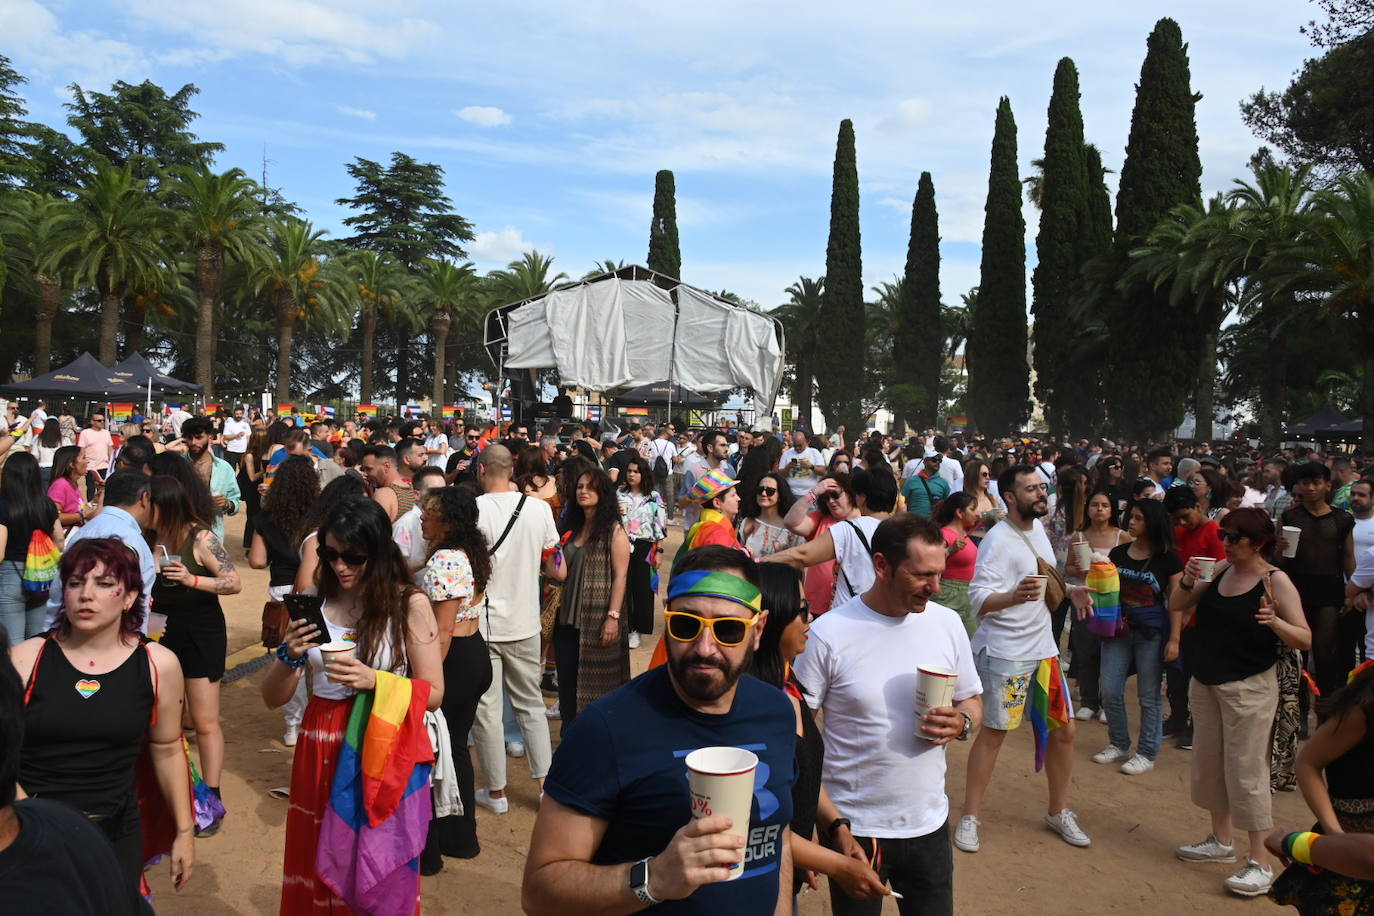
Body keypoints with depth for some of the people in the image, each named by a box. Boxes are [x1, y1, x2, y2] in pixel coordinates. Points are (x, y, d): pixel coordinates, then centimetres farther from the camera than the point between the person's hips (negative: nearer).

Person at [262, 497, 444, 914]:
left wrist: (374, 681, -21)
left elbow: (433, 693, -7)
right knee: (318, 866, 16)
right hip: (320, 750, 3)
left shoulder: (409, 604, -8)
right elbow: (273, 699, 5)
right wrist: (289, 657, -15)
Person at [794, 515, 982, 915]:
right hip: (853, 828, -3)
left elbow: (972, 701, 11)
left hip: (929, 823, 4)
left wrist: (962, 723, -13)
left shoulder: (947, 623, -3)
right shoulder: (828, 635, -16)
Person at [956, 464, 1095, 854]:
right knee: (993, 732, 0)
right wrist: (1015, 596, -43)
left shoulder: (1038, 528, 7)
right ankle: (970, 817, 14)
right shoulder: (998, 540, -19)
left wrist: (1070, 592, 4)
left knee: (1064, 728, 12)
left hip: (1043, 647, 8)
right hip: (1004, 652, -8)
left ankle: (1059, 811, 30)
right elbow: (979, 599, -25)